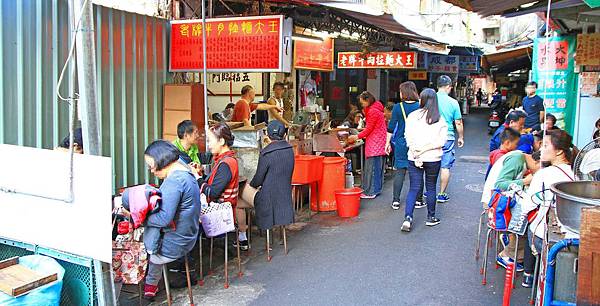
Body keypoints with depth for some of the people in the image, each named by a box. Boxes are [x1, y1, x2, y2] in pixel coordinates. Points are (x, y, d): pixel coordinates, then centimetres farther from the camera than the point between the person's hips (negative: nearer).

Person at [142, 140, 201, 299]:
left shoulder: (173, 180, -24)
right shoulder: (185, 173, 7)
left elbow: (164, 218, -28)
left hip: (173, 245, -9)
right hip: (186, 238, 9)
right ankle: (152, 284, 27)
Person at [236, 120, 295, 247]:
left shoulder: (266, 153, -20)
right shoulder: (290, 150, 0)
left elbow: (258, 179, -12)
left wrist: (251, 185, 12)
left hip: (269, 197, -7)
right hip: (285, 197, 8)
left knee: (238, 203, 10)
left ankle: (242, 236, 19)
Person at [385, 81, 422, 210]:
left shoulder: (398, 107, -5)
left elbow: (391, 128, -2)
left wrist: (388, 142, 8)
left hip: (401, 143, -1)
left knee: (400, 171, 5)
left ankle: (396, 201, 7)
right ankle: (418, 200, 16)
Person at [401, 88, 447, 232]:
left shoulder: (412, 116, -3)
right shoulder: (440, 119, -4)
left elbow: (408, 138, -7)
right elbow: (442, 140, -10)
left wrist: (417, 153, -9)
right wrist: (425, 149, -11)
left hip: (413, 158, 0)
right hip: (433, 159, 0)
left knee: (414, 188, 4)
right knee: (431, 188, 14)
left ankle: (408, 218, -9)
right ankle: (431, 217, 24)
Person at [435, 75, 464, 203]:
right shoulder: (453, 102, -7)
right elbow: (458, 123, 0)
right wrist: (460, 137, 14)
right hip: (447, 137, -2)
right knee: (445, 167, 5)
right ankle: (442, 194, 10)